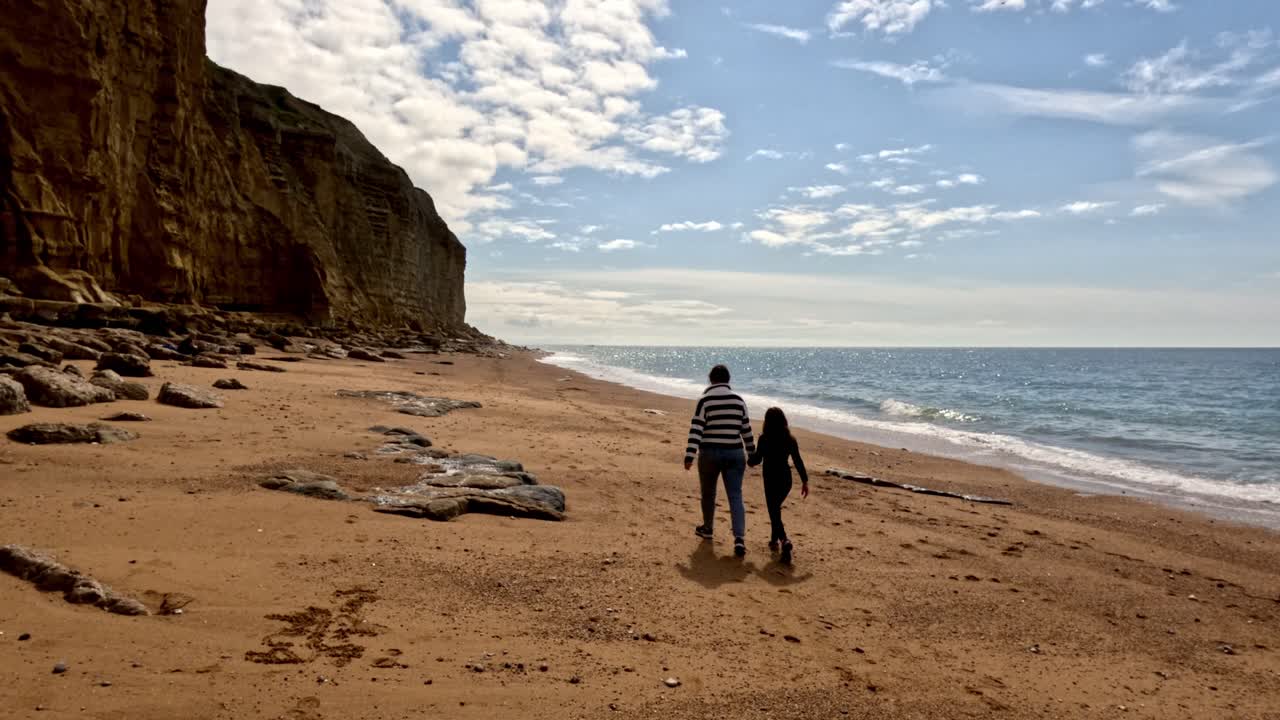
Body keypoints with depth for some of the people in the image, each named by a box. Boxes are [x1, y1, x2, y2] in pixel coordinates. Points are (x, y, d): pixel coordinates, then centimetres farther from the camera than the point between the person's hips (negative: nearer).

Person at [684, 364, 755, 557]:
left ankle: (707, 528, 35)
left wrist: (690, 456, -14)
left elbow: (696, 429, -14)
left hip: (710, 454, -2)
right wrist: (752, 452, 21)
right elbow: (746, 429, 10)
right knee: (735, 496, 0)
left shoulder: (705, 400, -8)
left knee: (708, 493, 18)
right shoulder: (738, 400, 4)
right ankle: (739, 538, -14)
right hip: (734, 453, 2)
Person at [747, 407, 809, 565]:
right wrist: (805, 481, 3)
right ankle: (774, 540, 35)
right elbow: (798, 461, -1)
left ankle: (785, 541, -25)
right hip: (786, 480, 5)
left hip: (771, 480, -5)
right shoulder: (790, 439, 0)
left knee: (774, 513, -4)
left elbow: (757, 459, -9)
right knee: (775, 509, 25)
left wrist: (749, 460, 14)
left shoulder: (764, 439, -11)